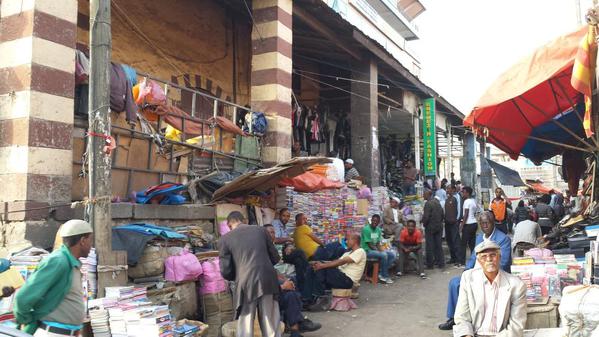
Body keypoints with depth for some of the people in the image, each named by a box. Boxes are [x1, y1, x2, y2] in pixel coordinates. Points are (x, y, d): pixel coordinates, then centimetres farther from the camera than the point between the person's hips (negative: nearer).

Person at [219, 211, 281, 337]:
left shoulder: (225, 239, 4)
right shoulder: (260, 230, 11)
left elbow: (226, 271, 1)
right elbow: (275, 257, 14)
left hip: (246, 285, -2)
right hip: (268, 281, 3)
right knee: (271, 327, 13)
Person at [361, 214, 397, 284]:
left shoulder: (378, 230, 8)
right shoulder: (366, 229, -16)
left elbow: (378, 244, 9)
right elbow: (369, 245, -17)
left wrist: (382, 250, -11)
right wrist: (380, 251, -19)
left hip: (376, 249, 9)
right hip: (367, 251, -9)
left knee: (393, 255, -4)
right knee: (384, 255, -29)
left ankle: (381, 274, -6)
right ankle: (385, 276, -14)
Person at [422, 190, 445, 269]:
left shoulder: (428, 203, -17)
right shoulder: (437, 202, 7)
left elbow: (426, 217, -21)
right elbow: (442, 214, 10)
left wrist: (424, 223, -3)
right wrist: (439, 222, 17)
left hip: (430, 227, -7)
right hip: (439, 227, 7)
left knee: (430, 247, 2)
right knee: (439, 245, 12)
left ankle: (430, 264, 7)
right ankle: (441, 263, 16)